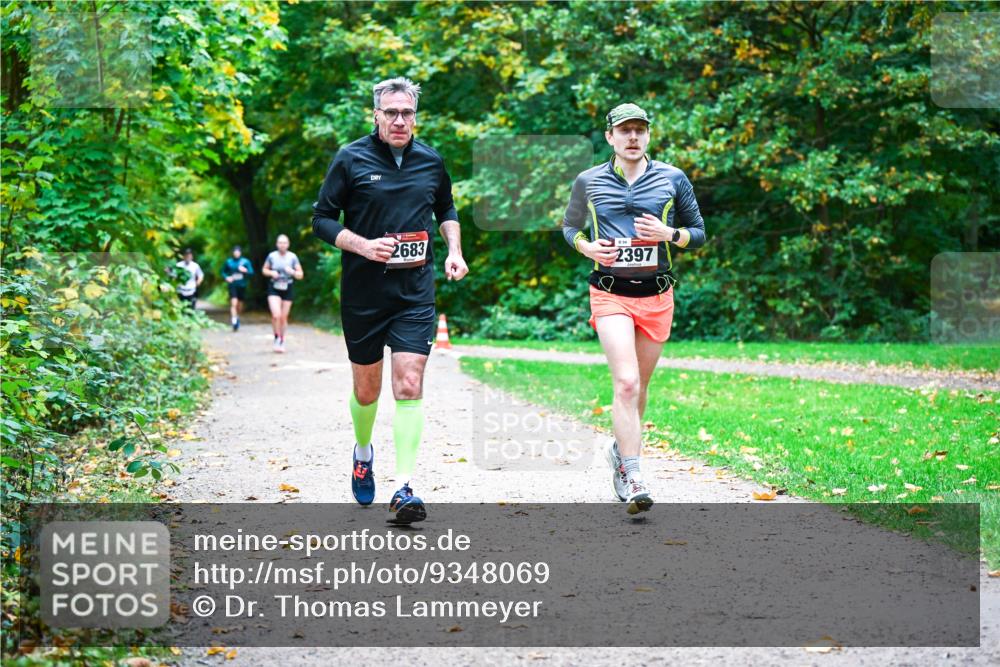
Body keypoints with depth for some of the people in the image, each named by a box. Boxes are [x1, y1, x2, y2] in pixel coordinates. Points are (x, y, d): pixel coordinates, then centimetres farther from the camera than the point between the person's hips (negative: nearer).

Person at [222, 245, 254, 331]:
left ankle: (237, 317, 37)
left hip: (242, 285, 1)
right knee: (233, 303, -17)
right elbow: (223, 272, 16)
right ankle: (234, 321, -18)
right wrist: (226, 277, -4)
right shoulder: (229, 262, 4)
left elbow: (251, 272, -2)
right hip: (233, 285, -1)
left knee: (240, 305, 11)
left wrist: (245, 270, -22)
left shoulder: (246, 261, 1)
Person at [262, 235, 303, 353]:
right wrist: (271, 273, -11)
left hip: (287, 290, 1)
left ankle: (282, 341, 25)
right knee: (276, 315, -18)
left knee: (284, 317, 7)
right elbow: (264, 270, 10)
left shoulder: (292, 257, -3)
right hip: (274, 289, -1)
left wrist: (293, 272, -21)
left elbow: (300, 275, 0)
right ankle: (277, 338, 3)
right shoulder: (272, 256, -3)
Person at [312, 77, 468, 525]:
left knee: (409, 385, -12)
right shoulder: (351, 159, -3)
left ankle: (405, 488, -12)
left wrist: (454, 250, 8)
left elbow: (447, 209, 24)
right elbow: (321, 219, -1)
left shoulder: (430, 161, 7)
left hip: (416, 290, 1)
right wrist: (363, 246, -16)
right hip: (362, 291, -1)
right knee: (366, 390, 10)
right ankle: (363, 452, 41)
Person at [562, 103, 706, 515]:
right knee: (626, 382, -18)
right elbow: (569, 226, 18)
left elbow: (699, 233, 10)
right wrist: (586, 247, -3)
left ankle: (621, 450, 35)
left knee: (639, 384, 12)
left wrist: (669, 234, -11)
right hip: (610, 295, -2)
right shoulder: (588, 182, 4)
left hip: (656, 295, 2)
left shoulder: (672, 179, 4)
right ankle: (632, 476, -19)